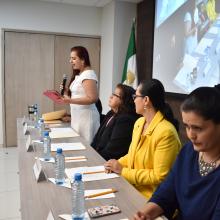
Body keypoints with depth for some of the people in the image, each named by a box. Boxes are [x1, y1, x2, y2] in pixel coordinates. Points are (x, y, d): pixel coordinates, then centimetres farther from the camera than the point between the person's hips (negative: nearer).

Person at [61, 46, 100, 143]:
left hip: (86, 117, -9)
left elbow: (92, 98, -22)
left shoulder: (88, 75, -15)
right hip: (78, 116, 9)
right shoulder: (79, 75, 13)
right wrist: (67, 92, 3)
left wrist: (70, 100, -25)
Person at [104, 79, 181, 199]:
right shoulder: (139, 122, 4)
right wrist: (117, 163, -3)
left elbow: (159, 177, -20)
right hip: (131, 188, 7)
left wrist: (123, 171, -15)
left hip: (149, 197, -7)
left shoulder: (166, 132, -21)